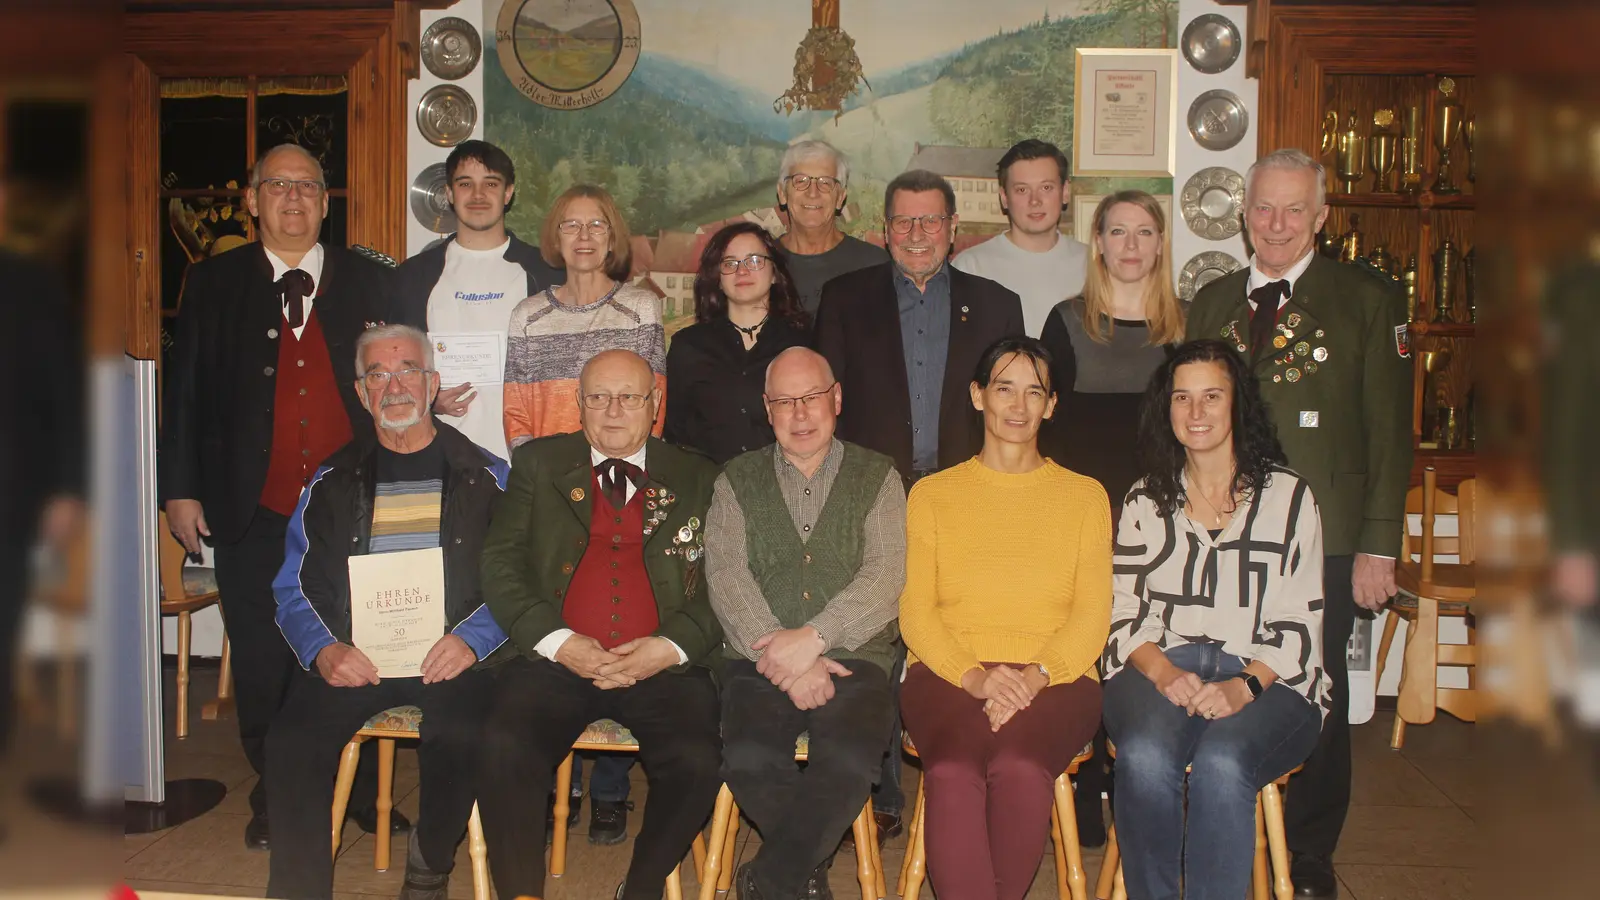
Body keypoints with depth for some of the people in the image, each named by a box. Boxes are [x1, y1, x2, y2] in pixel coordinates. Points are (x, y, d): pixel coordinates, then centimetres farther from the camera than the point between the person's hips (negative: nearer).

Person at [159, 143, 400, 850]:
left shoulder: (371, 282, 9)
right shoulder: (212, 283, 8)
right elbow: (185, 391, 8)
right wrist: (180, 489, 3)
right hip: (253, 512, 0)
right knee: (261, 663, 7)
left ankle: (362, 792, 21)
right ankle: (273, 798, 24)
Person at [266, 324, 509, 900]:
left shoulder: (486, 478, 10)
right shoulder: (332, 481, 16)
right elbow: (294, 588, 11)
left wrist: (471, 638, -15)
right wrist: (324, 648, -9)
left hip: (450, 657, -2)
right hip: (352, 656, 2)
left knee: (461, 734, -32)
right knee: (292, 742, -26)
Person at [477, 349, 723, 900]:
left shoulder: (697, 480, 14)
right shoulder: (537, 464, 14)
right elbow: (500, 564, 5)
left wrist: (673, 646, -10)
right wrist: (556, 640, -9)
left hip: (661, 668, 0)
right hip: (556, 661, 0)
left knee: (697, 762, -26)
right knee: (505, 750, -27)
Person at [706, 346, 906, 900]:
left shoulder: (877, 478, 12)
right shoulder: (738, 482, 14)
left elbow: (885, 579, -1)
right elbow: (726, 580, 1)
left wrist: (812, 637, -15)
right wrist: (786, 659, -13)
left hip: (853, 660, 0)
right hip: (760, 663, 1)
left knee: (850, 761, -31)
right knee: (748, 759, -29)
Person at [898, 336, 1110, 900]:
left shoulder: (1085, 496, 17)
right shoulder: (933, 494, 16)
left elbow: (1092, 615, 7)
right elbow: (915, 611, 7)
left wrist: (1034, 676, -12)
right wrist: (976, 677, -11)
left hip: (1055, 678, 0)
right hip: (948, 674, 0)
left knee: (1020, 768, -33)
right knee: (953, 772, -33)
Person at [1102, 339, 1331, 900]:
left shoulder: (1287, 496, 9)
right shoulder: (1145, 500, 16)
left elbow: (1298, 624, 3)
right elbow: (1125, 614, 10)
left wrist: (1244, 686, -15)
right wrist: (1164, 672, -12)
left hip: (1264, 678, -1)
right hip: (1159, 668, 2)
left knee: (1222, 762, -35)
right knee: (1145, 757, -33)